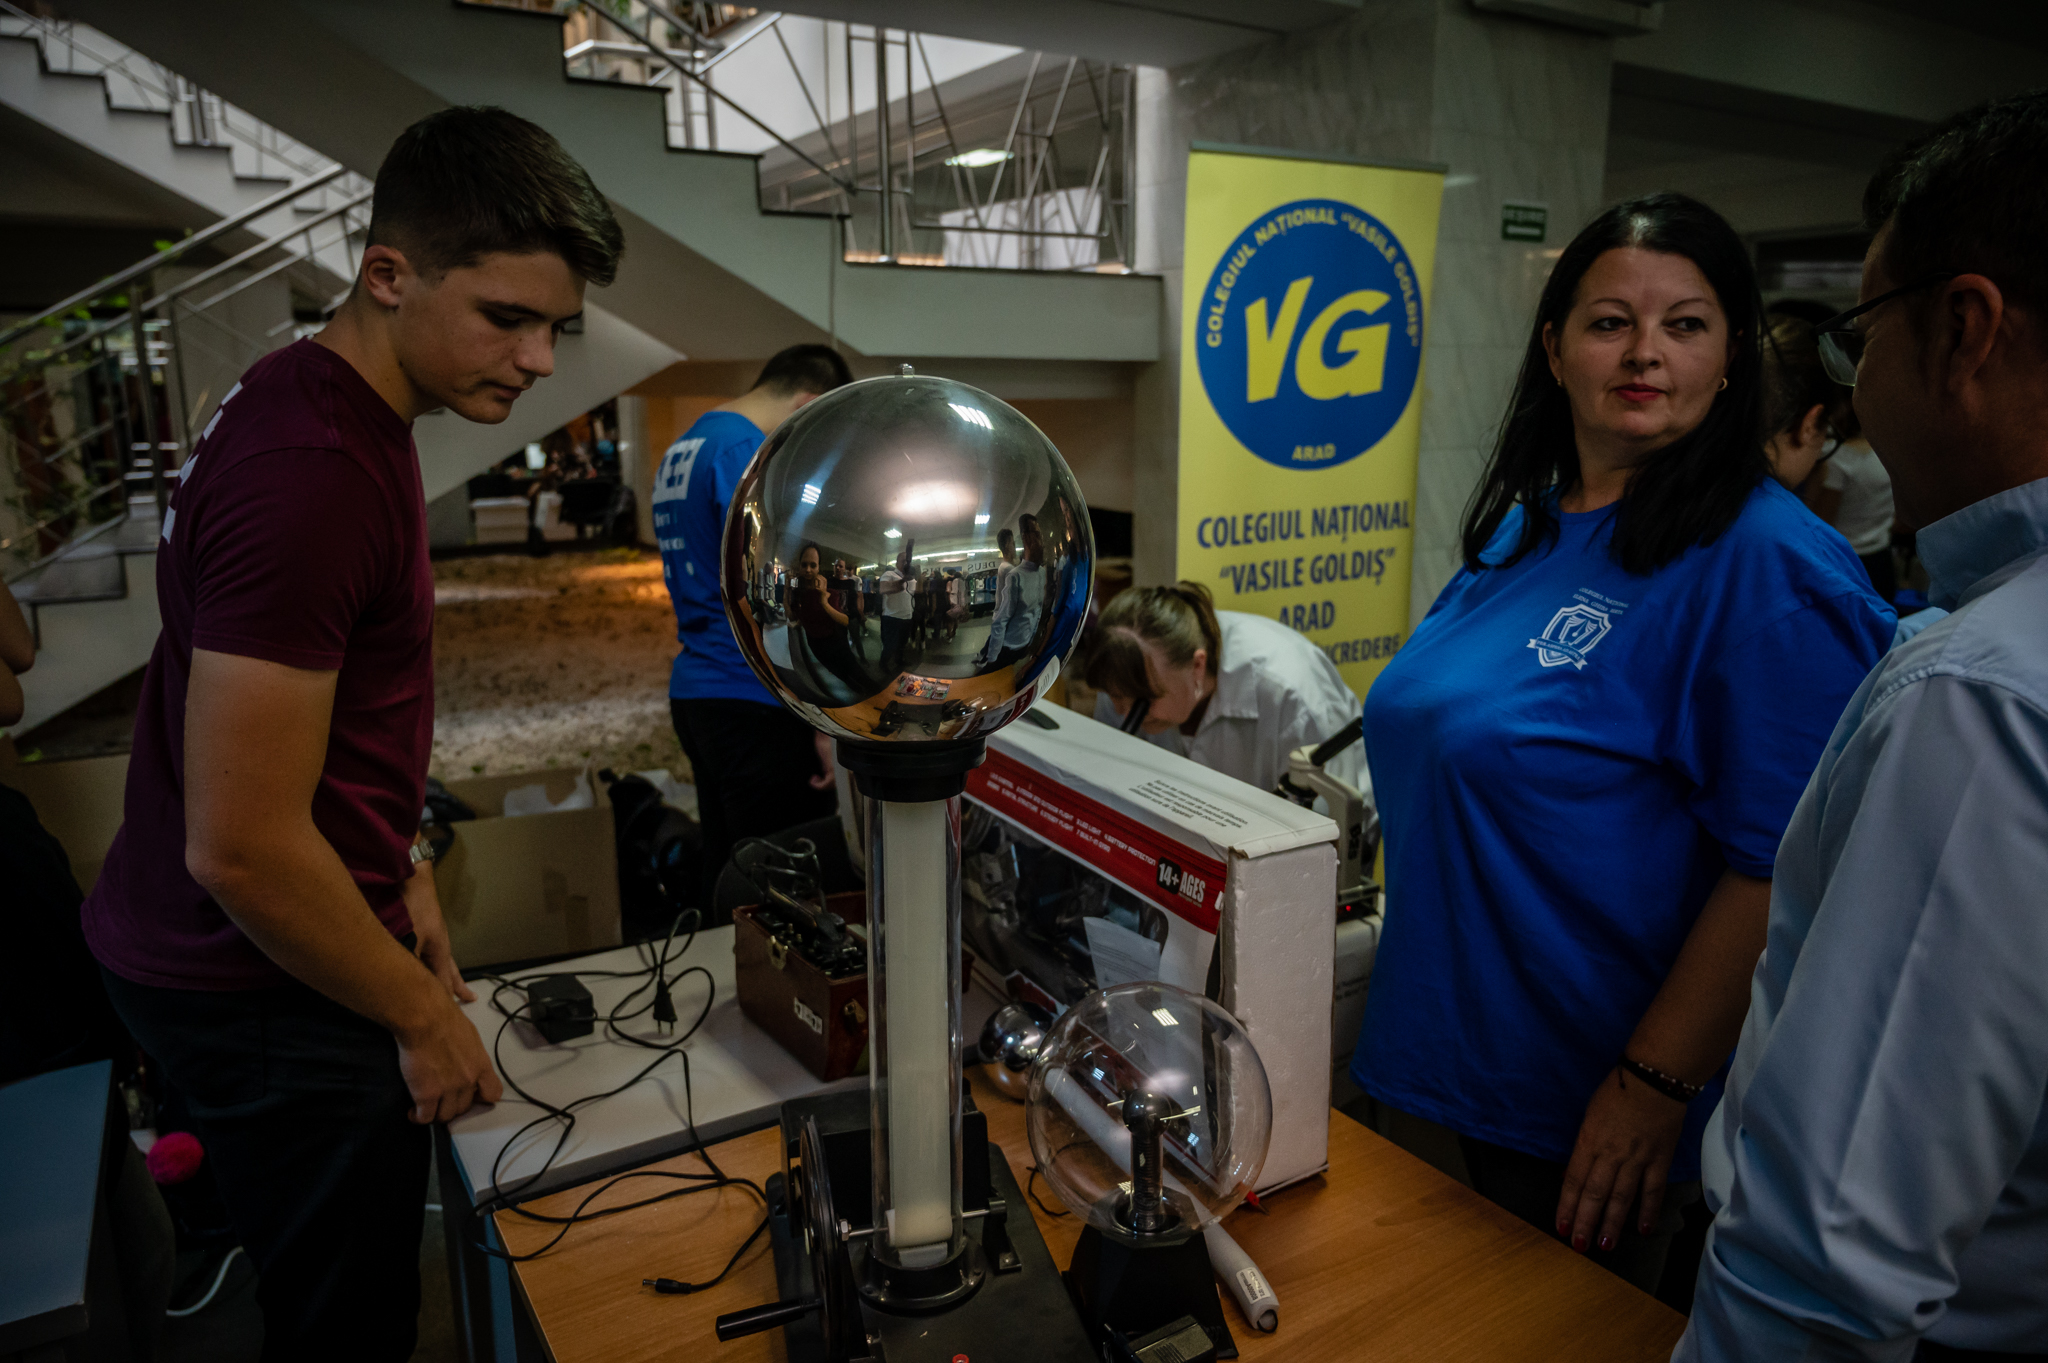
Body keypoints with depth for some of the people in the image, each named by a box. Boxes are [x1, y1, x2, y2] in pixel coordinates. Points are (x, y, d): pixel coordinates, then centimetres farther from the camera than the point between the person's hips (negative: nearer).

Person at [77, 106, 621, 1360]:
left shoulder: (338, 409, 4)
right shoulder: (311, 475, -29)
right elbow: (242, 849, -27)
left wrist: (401, 869, 14)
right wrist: (423, 1015, -14)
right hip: (262, 989, -9)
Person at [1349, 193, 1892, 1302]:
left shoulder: (1767, 564, -18)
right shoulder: (1523, 529, 6)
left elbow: (1780, 867, -22)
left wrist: (1655, 1086, -22)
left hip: (1585, 1106, -7)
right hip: (1455, 1048, 8)